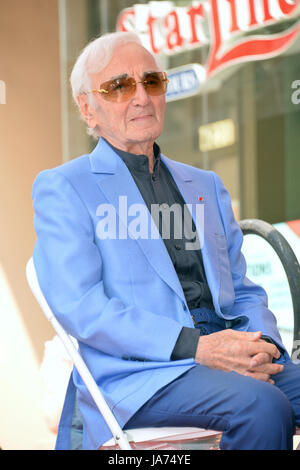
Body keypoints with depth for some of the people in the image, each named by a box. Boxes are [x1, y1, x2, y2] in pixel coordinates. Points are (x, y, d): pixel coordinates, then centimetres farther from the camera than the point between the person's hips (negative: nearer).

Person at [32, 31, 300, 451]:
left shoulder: (205, 185, 26)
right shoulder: (61, 188, 7)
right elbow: (79, 307, -6)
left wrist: (260, 345, -3)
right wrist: (195, 347, -16)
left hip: (227, 355, 6)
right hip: (133, 374, -5)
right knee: (263, 405, -33)